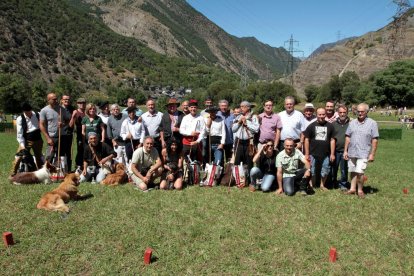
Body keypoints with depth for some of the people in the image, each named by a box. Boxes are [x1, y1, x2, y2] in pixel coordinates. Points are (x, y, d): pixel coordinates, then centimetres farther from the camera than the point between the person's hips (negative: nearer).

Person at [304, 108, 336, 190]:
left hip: (326, 155, 1)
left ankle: (322, 185, 31)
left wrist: (332, 154, 1)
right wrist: (307, 154, -3)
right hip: (313, 154, -1)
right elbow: (307, 140, 0)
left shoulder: (330, 126, 3)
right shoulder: (311, 126, 0)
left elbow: (332, 140, 5)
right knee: (312, 172, 7)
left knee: (325, 171, 10)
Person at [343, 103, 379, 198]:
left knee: (359, 172, -9)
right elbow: (348, 137, 10)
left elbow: (375, 140, -5)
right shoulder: (352, 123, 8)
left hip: (363, 153, -4)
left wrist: (372, 154, -9)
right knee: (353, 171, 12)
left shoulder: (372, 123, -3)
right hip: (351, 152, 4)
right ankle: (352, 189, 23)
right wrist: (345, 151, 7)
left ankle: (360, 190, 9)